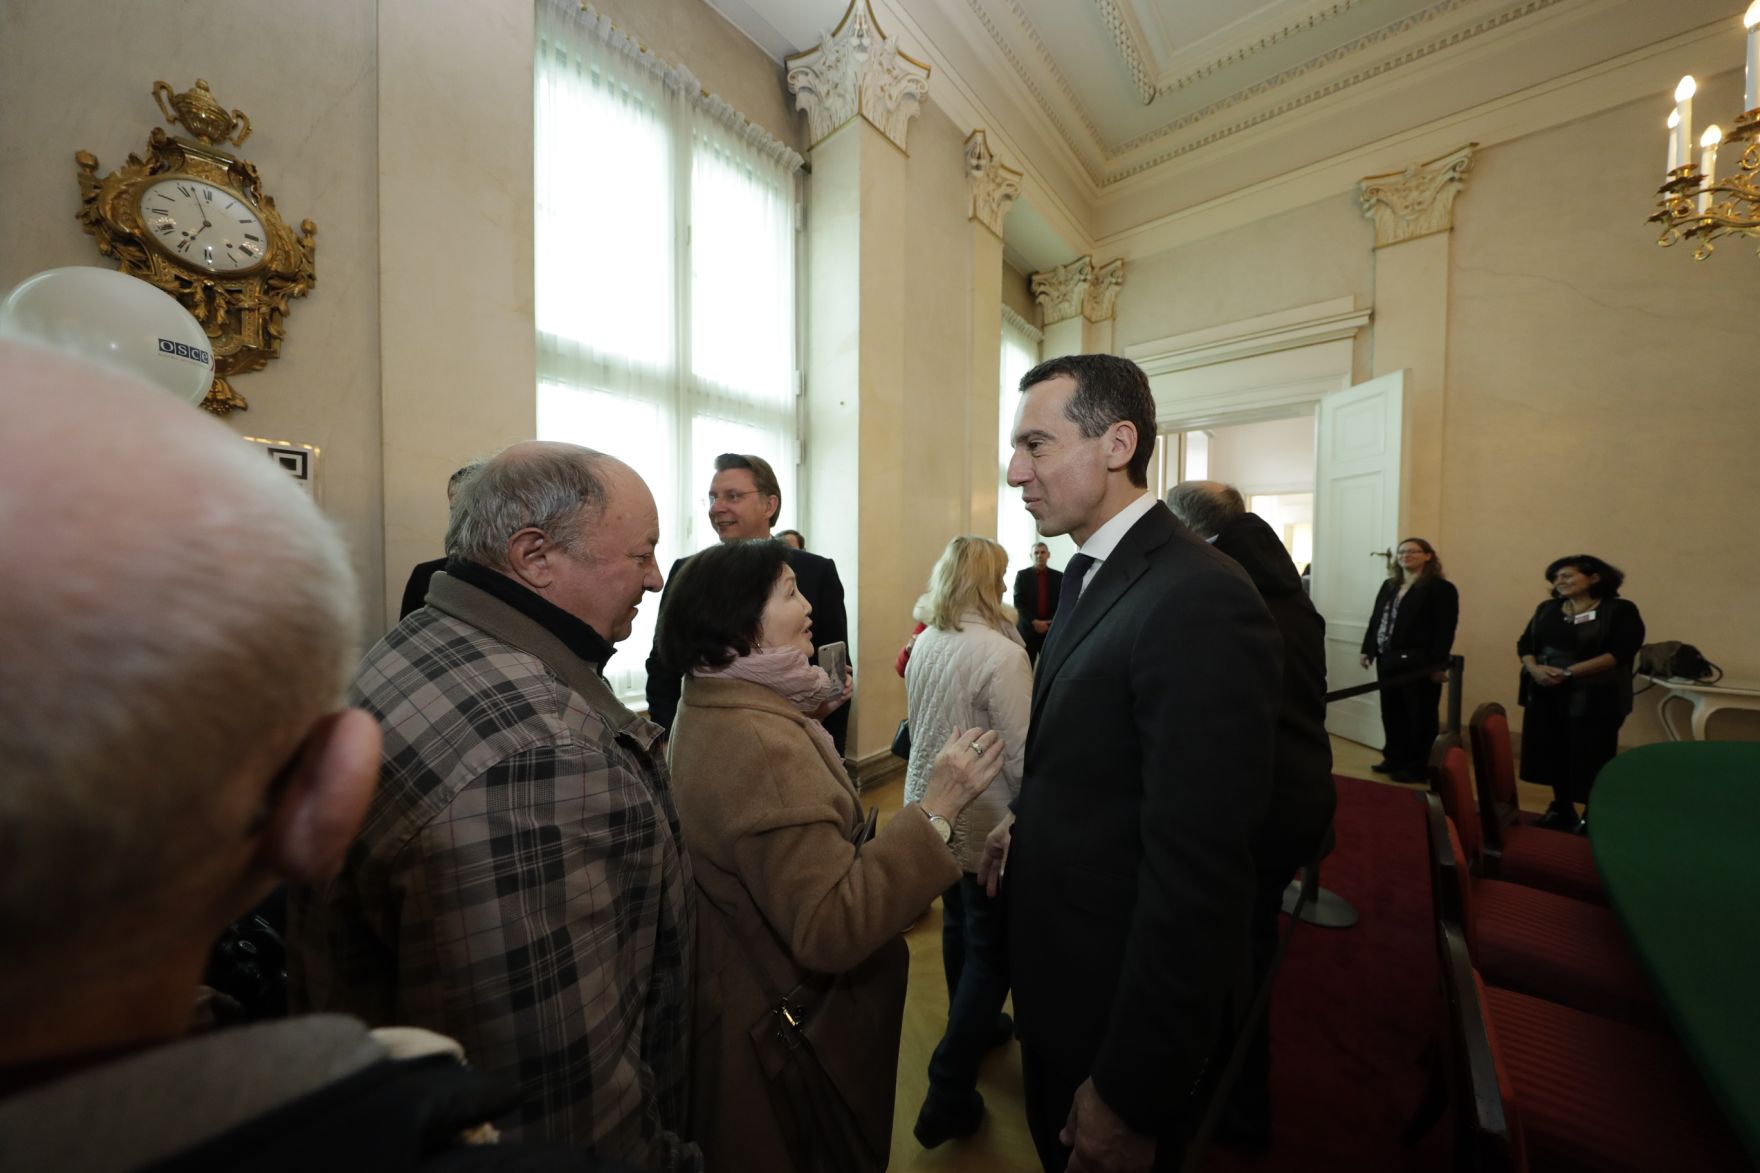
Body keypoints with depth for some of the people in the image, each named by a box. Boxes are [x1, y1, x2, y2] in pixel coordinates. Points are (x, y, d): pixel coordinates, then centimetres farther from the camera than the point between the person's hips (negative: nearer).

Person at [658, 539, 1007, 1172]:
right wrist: (935, 809, -38)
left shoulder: (709, 710, -1)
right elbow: (831, 931, -34)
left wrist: (809, 716, 6)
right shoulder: (761, 745, -34)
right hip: (795, 1030, -9)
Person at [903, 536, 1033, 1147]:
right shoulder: (1000, 654, -24)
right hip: (983, 821, -7)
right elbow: (1021, 757, -22)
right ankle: (949, 1094, 21)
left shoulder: (924, 644, -1)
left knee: (958, 922, 26)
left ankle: (972, 1025, 49)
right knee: (993, 947, 12)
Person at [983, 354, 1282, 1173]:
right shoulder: (1089, 573, 2)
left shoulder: (1198, 600, -28)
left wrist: (1130, 1097, -19)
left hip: (1123, 1001, -7)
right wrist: (1025, 823, 1)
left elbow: (1195, 873, -28)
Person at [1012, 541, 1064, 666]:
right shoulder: (1022, 575, 4)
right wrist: (1034, 622, -12)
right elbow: (1018, 602, -3)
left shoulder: (1059, 576, 9)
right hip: (1028, 629, -1)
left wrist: (1050, 623, -8)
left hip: (1052, 629, 1)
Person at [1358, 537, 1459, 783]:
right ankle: (1394, 759, 24)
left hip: (1419, 663, -7)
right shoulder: (1389, 586, 16)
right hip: (1388, 660, 7)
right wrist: (1368, 649, 10)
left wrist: (1439, 664, -17)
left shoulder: (1441, 588, -5)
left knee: (1419, 715, 2)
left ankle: (1417, 767, 12)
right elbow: (1375, 619, 15)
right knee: (1391, 712, 13)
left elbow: (1445, 630, -11)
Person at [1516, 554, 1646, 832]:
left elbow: (1620, 653, -14)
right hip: (1544, 696, 4)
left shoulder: (1620, 610, -4)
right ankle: (1561, 810, 26)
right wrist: (1534, 668, -12)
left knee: (1589, 759, 3)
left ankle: (1592, 817, 20)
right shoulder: (1547, 609, 10)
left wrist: (1567, 673, -21)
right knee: (1553, 754, 11)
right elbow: (1525, 643, 7)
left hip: (1593, 698, -4)